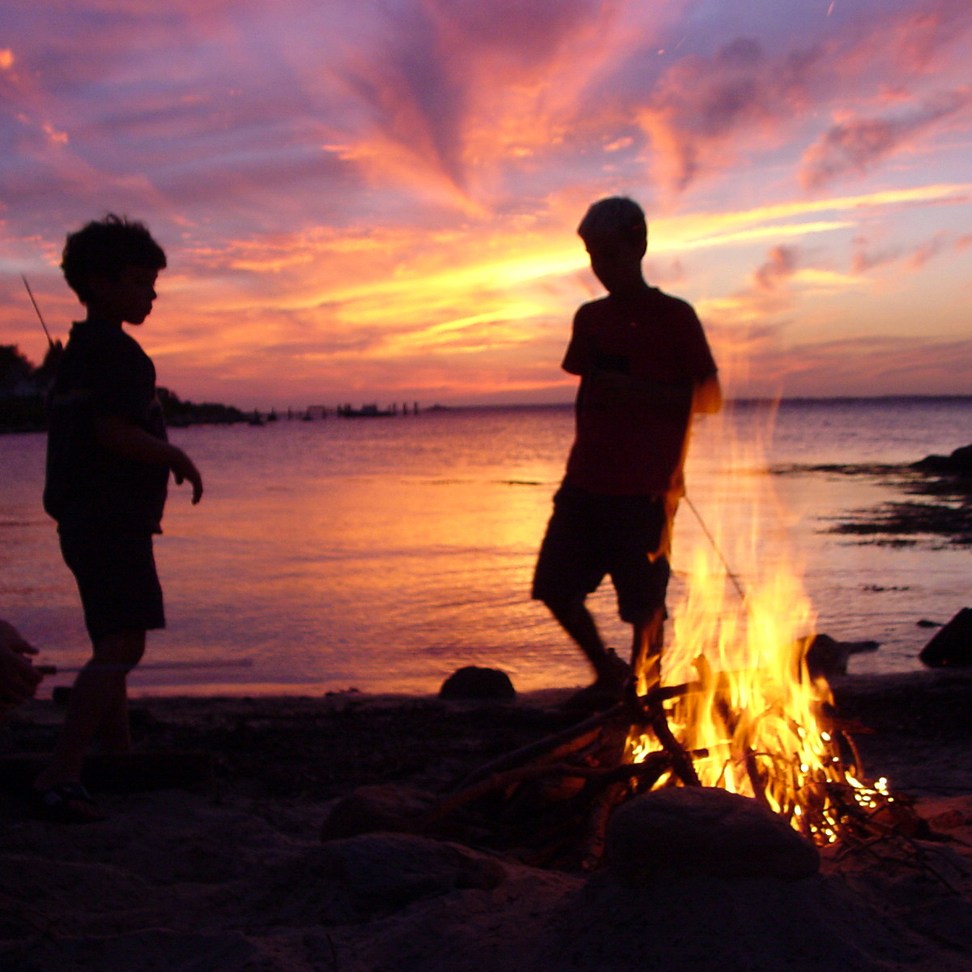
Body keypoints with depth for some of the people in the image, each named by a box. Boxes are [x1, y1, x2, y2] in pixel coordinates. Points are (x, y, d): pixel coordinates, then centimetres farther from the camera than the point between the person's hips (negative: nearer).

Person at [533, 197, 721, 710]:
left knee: (644, 602, -1)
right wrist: (580, 459, 15)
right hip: (585, 483, 5)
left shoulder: (674, 316, -2)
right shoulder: (590, 318, 14)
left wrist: (637, 391, -15)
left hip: (645, 489, -5)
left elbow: (710, 397, -4)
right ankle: (607, 674, 22)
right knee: (556, 586, 2)